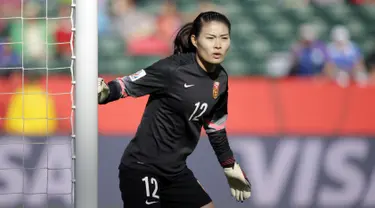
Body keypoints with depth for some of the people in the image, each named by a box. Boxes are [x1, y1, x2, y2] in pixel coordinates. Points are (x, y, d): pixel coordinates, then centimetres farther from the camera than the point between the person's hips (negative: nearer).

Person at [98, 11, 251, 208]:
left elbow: (215, 126, 18)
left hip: (176, 170, 8)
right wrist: (103, 92, -40)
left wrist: (230, 167, 24)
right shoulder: (174, 69, -18)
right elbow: (129, 84, -19)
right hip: (142, 168, -8)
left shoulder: (220, 79, 4)